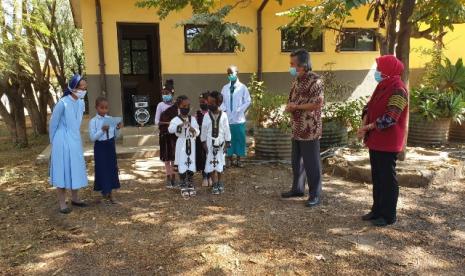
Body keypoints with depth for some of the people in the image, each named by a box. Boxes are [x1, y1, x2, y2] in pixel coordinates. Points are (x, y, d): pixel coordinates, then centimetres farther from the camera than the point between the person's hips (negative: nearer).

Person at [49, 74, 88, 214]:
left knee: (76, 170, 14)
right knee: (63, 171, 0)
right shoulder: (62, 103, -18)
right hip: (63, 142, -7)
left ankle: (75, 198, 28)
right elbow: (52, 124, -7)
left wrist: (74, 137, 19)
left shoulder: (81, 103, 2)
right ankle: (62, 203, 11)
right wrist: (54, 142, 3)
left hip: (76, 141, 7)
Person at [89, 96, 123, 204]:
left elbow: (115, 136, 7)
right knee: (102, 169, 2)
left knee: (112, 168, 8)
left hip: (110, 146, 4)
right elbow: (92, 138, -14)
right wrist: (102, 130, -26)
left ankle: (110, 192, 21)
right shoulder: (93, 121, -9)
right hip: (100, 147, -4)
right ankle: (105, 190, 21)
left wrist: (118, 128, -12)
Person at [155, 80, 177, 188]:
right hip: (164, 134, 0)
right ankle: (168, 177, 13)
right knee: (166, 156, 4)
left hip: (174, 134, 0)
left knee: (174, 156, 4)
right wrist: (168, 123, -17)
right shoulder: (160, 105, -1)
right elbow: (157, 121, -3)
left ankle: (173, 176, 16)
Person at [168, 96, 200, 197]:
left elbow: (198, 132, 3)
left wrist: (193, 130, -19)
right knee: (182, 164, 0)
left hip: (191, 143, 3)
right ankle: (183, 187, 13)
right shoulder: (176, 119, -5)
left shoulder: (192, 119, 6)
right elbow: (170, 129, -23)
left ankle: (191, 186, 19)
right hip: (181, 143, -3)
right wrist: (181, 125, -36)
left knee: (191, 163, 7)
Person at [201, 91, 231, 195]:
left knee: (220, 163, 9)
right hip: (210, 142, 1)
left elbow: (226, 129, -2)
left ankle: (219, 183, 23)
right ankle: (215, 185, 6)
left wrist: (227, 143, -3)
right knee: (212, 163, -1)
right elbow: (204, 130, 2)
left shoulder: (223, 115, -6)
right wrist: (204, 142, 0)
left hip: (220, 142, 0)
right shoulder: (207, 116, -3)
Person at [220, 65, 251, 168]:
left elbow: (248, 101, -2)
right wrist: (222, 109, -8)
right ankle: (229, 159, 17)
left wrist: (239, 110, -12)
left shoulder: (242, 87, -1)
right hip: (227, 118, 2)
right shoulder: (225, 88, 8)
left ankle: (238, 160, 13)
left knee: (240, 139, 2)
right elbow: (222, 101, 11)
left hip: (239, 119, -2)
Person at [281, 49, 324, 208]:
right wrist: (289, 107, 4)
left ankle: (315, 195, 12)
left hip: (310, 130, -9)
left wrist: (296, 106, -16)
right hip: (296, 129, 9)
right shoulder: (296, 80, 13)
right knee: (296, 161, 17)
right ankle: (297, 188, 32)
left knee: (311, 163, 0)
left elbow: (318, 104, -21)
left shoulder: (315, 80, -14)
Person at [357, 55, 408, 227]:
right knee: (377, 176, 15)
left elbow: (389, 119, -24)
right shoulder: (382, 87, 12)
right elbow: (369, 107, 12)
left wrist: (368, 127, -15)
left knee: (387, 178, 0)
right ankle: (377, 210, 27)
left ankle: (389, 215, 12)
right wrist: (365, 125, -5)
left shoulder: (398, 90, -17)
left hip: (388, 143, -9)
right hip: (375, 141, 9)